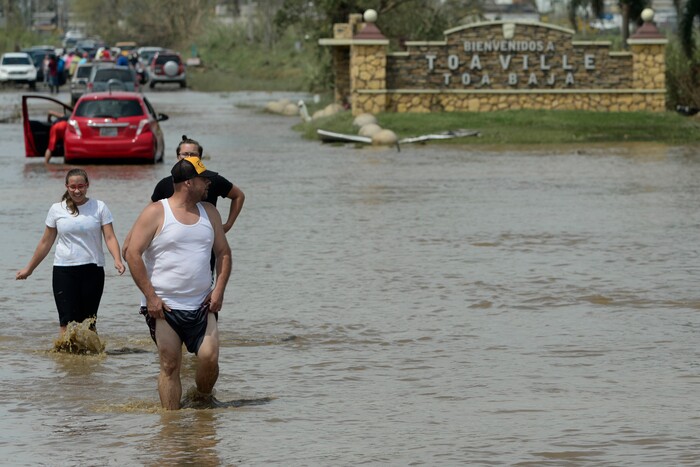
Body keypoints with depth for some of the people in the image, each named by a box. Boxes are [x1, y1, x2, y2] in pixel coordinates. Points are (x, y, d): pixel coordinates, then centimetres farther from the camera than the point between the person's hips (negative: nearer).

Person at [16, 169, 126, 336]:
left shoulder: (99, 208, 3)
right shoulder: (57, 209, 6)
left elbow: (110, 237, -3)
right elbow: (45, 243, 14)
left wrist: (117, 260, -21)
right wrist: (29, 269, 17)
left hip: (92, 270, 0)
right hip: (64, 270, 0)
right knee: (67, 322, -10)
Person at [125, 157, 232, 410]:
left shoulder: (209, 213, 12)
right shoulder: (156, 213, -5)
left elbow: (224, 252, 17)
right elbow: (133, 254, -9)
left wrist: (219, 290, 3)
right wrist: (151, 297, -13)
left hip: (202, 305, 4)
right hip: (164, 306, -4)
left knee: (209, 359, -6)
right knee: (170, 365, -3)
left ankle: (204, 399, 20)